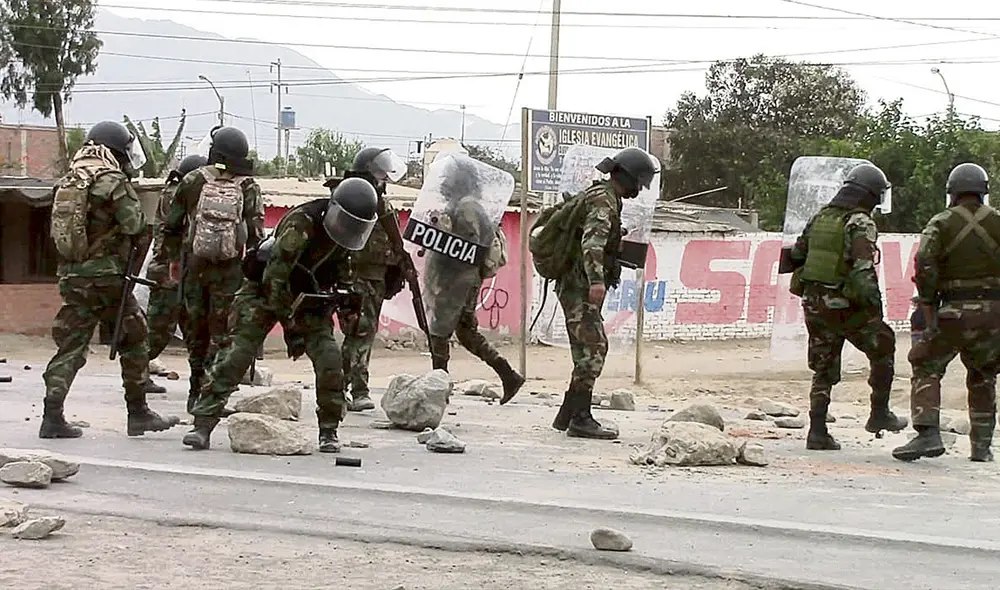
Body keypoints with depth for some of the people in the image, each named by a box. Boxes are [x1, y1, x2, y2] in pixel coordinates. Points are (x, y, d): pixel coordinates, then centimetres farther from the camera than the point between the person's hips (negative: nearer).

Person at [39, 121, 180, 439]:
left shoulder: (68, 181, 13)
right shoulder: (112, 181, -9)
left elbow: (59, 230, 16)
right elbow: (135, 226, -11)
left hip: (71, 274, 6)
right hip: (106, 276, -6)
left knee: (71, 346, 7)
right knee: (133, 340, 8)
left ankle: (52, 416, -1)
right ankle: (138, 413, 11)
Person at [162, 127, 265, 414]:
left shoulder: (192, 181, 1)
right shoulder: (248, 188, -3)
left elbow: (171, 226, 6)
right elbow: (256, 234, -7)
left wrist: (174, 259, 19)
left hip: (195, 268, 2)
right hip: (230, 271, -2)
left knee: (196, 330, 13)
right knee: (222, 333, 2)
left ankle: (196, 393, 20)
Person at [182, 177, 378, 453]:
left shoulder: (342, 227, -8)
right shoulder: (301, 223, -31)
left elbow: (343, 271, 12)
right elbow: (274, 273, -30)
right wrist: (287, 319, -24)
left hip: (306, 296, 6)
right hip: (264, 291, -5)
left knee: (329, 359, -10)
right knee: (237, 354, -13)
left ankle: (329, 430, 1)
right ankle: (202, 425, -11)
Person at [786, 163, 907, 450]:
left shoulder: (820, 217, 10)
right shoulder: (860, 224, -12)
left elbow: (796, 255, 16)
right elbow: (863, 268, -24)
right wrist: (874, 302, -24)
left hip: (813, 302, 6)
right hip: (845, 306, -6)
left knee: (823, 371, 13)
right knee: (883, 348, 14)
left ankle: (817, 432, 9)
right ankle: (880, 414, 16)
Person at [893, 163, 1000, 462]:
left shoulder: (941, 223, 1)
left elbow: (925, 268, -11)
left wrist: (929, 314, -6)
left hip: (955, 312, -2)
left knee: (926, 369, 7)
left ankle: (928, 434, -11)